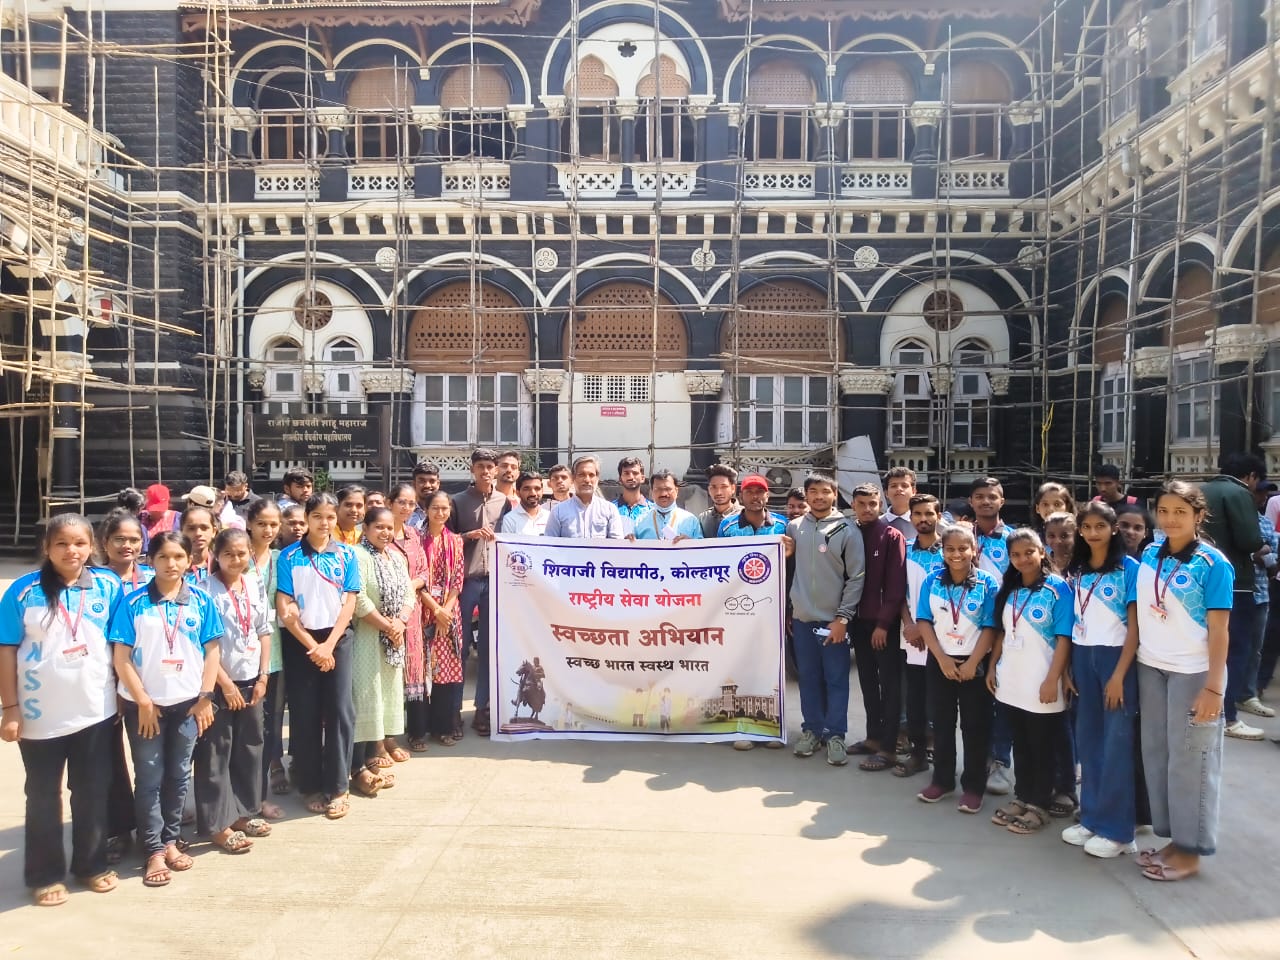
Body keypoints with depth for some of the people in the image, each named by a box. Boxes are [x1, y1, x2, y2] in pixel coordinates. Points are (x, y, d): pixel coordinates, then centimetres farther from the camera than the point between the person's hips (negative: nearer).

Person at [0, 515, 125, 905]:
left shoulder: (109, 587, -4)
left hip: (95, 710, 2)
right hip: (40, 715, -1)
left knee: (94, 793, 13)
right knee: (43, 797, 13)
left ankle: (92, 864, 30)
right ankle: (45, 875, 28)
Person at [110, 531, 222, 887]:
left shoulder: (201, 601, -1)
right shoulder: (134, 602, -7)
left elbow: (211, 650, 1)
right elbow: (121, 657, -8)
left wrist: (205, 696, -5)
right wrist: (142, 700, -10)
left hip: (187, 701, 2)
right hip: (145, 703, -2)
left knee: (179, 774, 12)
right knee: (149, 777, 6)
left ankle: (171, 841, 25)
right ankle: (154, 851, 15)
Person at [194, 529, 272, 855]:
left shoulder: (256, 586, 5)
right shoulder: (207, 590, -11)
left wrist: (263, 677, 3)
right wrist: (226, 684, -13)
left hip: (251, 680, 6)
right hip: (218, 682, -5)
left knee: (250, 748, 13)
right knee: (215, 754, 2)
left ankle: (244, 812, 26)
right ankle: (218, 825, 11)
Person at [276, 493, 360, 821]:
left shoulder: (346, 555, 3)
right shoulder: (289, 556, -2)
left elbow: (349, 602, -1)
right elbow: (283, 608, -6)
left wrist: (329, 645, -10)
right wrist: (312, 646, -10)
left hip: (337, 638, 1)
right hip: (300, 640, -1)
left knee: (340, 710, -2)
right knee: (304, 713, 5)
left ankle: (337, 787, 9)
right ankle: (310, 786, 18)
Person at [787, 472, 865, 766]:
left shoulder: (848, 530, -5)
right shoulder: (794, 527, 5)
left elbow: (857, 577, -7)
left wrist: (842, 618, -11)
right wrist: (787, 609, 10)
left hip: (833, 619, -3)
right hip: (802, 618, 3)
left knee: (836, 680, 4)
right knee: (808, 678, 11)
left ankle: (835, 734, 14)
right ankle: (811, 729, 23)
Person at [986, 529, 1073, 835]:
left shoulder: (1057, 587, -9)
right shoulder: (1008, 590, 8)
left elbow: (1064, 638, -13)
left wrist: (1052, 680, -17)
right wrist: (992, 667, 9)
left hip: (1041, 685, -5)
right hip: (1011, 683, 6)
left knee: (1043, 748, 8)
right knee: (1020, 745, 16)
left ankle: (1039, 806, 19)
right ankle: (1021, 797, 29)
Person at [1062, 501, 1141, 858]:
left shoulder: (1129, 568, -6)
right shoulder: (1075, 572, 9)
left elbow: (1134, 625, -9)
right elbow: (1071, 622, 10)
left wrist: (1119, 674, -14)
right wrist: (1069, 667, 4)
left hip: (1116, 657, -5)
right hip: (1082, 657, 5)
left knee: (1116, 743, 0)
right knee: (1087, 740, 9)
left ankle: (1116, 829, 9)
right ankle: (1091, 817, 20)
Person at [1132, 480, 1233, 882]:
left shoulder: (1213, 563, -10)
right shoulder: (1148, 556, 4)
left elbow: (1218, 630, -10)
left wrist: (1213, 687, -14)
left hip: (1194, 672, -5)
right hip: (1150, 668, 5)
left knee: (1189, 760, 5)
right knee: (1156, 754, 11)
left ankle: (1190, 850, 18)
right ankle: (1173, 838, 26)